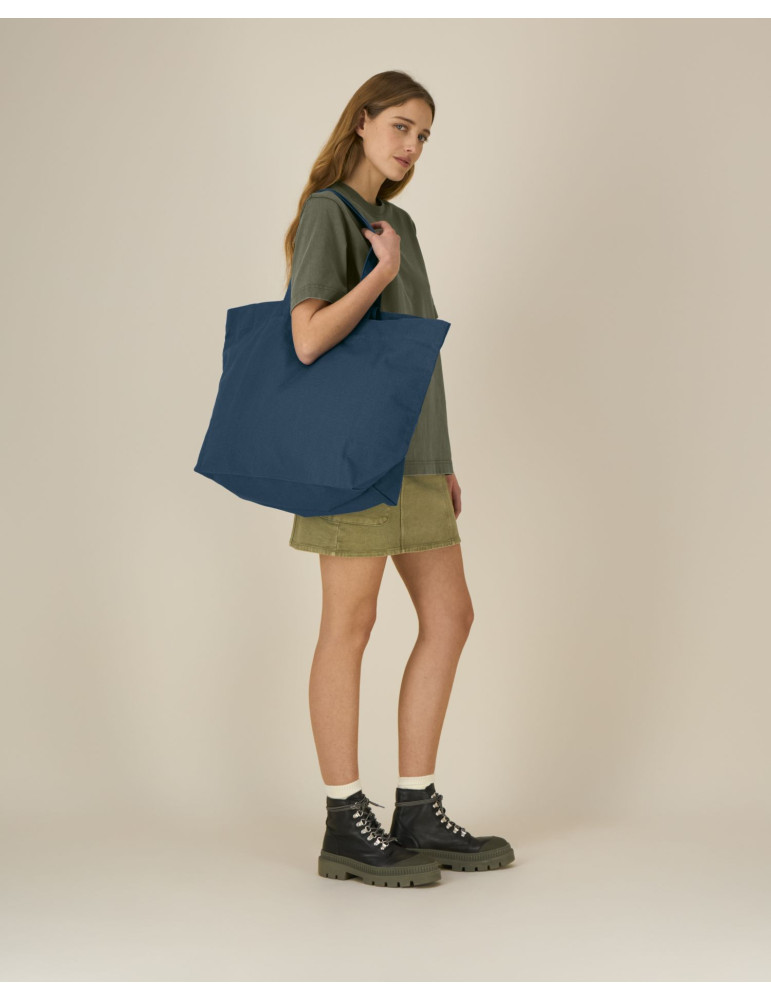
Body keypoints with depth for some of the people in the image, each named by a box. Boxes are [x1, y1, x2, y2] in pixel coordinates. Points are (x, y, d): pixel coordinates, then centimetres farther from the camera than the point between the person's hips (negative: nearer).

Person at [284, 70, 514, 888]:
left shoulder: (398, 225, 20)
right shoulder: (327, 213, -7)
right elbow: (308, 341, -18)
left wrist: (439, 459, 17)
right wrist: (383, 273, -18)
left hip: (409, 451, 9)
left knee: (450, 616, 5)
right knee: (350, 626, -4)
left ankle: (416, 814, 11)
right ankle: (346, 827, 4)